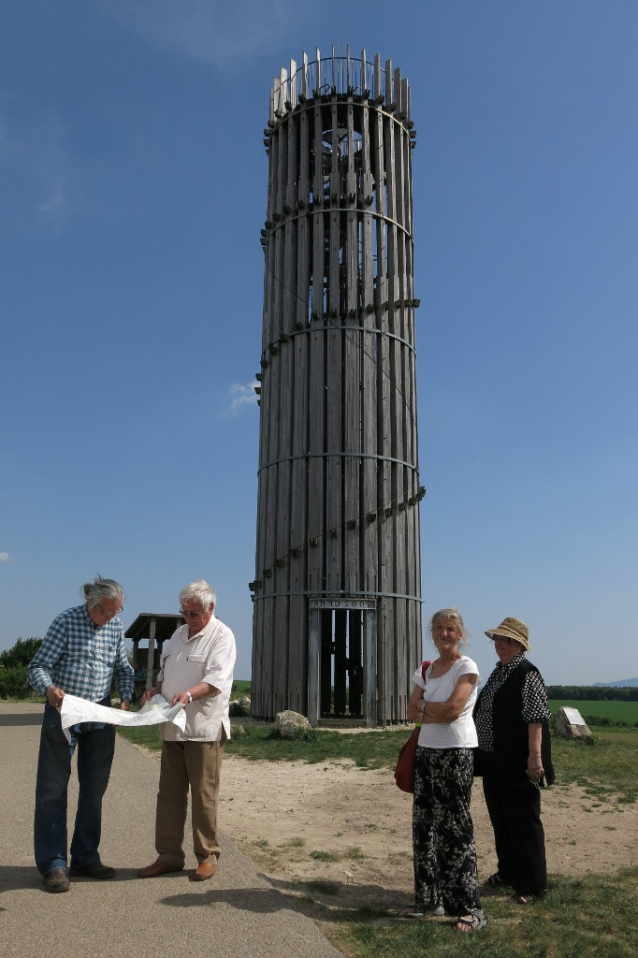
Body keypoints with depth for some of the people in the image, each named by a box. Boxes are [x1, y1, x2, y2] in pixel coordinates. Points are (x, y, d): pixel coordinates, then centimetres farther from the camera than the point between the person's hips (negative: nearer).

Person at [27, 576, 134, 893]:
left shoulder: (116, 627, 4)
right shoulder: (66, 621, -10)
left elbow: (123, 669, 13)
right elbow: (38, 666, -11)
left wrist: (125, 698, -4)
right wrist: (49, 688, -32)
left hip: (100, 714, 5)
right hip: (63, 710, -5)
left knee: (94, 789, 10)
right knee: (53, 787, -2)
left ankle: (85, 858, 22)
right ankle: (52, 865, 8)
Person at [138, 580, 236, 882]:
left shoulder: (221, 636, -8)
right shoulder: (179, 634, 17)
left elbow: (217, 678, -19)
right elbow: (165, 672, 25)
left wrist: (189, 694, -35)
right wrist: (154, 690, 4)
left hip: (204, 729, -7)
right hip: (173, 728, 7)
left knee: (204, 795, 1)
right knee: (169, 793, 11)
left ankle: (208, 856, 14)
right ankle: (169, 855, 21)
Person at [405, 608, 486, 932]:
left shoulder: (466, 667, -7)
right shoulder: (425, 670, 12)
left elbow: (453, 709, -18)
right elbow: (412, 712, 5)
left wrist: (424, 706, -4)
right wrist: (437, 711, -11)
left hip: (456, 753, -6)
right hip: (426, 750, 7)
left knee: (454, 826, -6)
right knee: (424, 825, 9)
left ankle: (470, 908, 3)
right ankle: (430, 899, 21)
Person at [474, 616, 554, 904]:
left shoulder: (527, 674, -15)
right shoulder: (497, 673, 13)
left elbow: (536, 718, -21)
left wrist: (535, 755, -26)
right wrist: (482, 753, 23)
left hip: (516, 764, -9)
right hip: (493, 761, 9)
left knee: (523, 825, 2)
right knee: (500, 821, 20)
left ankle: (532, 884, 14)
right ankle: (507, 872, 35)